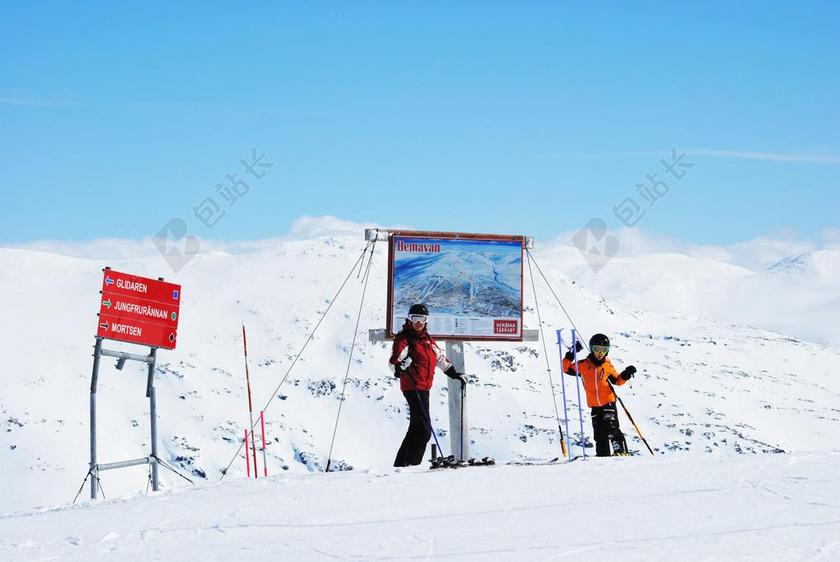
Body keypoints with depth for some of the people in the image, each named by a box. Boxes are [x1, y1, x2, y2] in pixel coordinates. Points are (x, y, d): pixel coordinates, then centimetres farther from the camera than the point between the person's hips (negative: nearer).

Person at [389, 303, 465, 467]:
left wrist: (453, 373, 36)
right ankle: (411, 463, -17)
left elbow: (440, 357, 31)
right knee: (424, 429, -16)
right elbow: (394, 359, -20)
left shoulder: (427, 339, 18)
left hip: (424, 388, 9)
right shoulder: (404, 338, -5)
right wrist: (399, 367, -41)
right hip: (413, 387, -9)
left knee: (416, 427, 14)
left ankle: (402, 463, 20)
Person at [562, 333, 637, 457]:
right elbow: (566, 368, -4)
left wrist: (626, 374, -3)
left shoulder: (607, 365, 2)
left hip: (608, 402, -2)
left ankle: (621, 452, -15)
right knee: (599, 433, 6)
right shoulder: (584, 365, -1)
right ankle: (603, 456, 13)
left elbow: (617, 380, 15)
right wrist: (571, 355, -17)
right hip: (594, 405, 2)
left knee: (611, 429, -15)